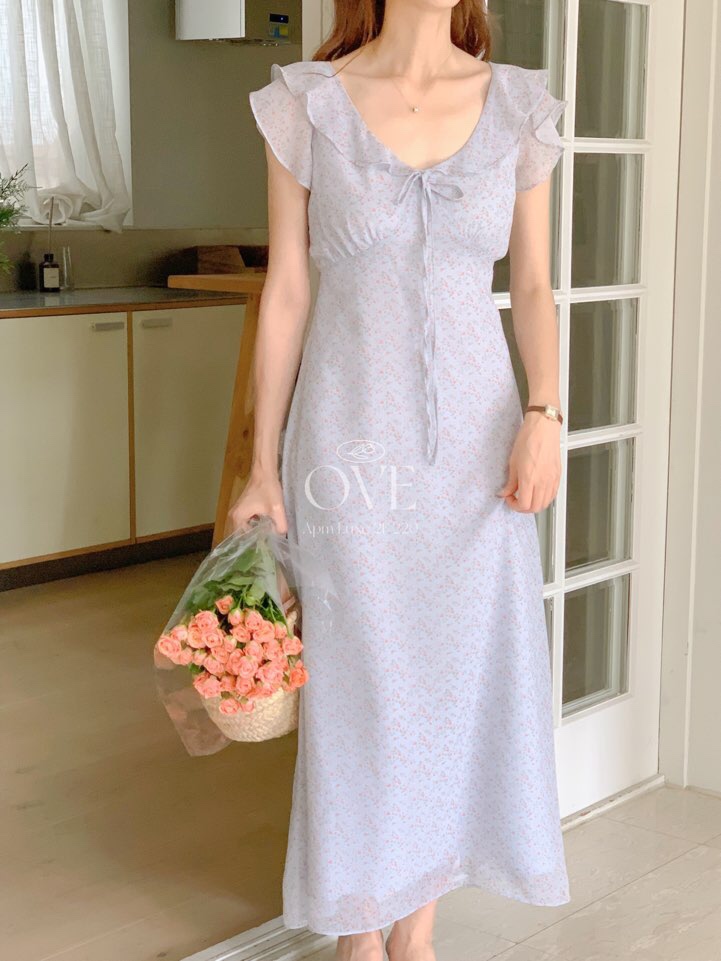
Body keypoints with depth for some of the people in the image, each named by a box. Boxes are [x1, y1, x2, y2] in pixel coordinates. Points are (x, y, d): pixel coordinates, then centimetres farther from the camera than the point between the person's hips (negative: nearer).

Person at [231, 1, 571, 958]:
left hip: (475, 428, 2)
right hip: (352, 428, -2)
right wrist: (263, 468, -2)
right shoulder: (308, 103, -2)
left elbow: (533, 285, 6)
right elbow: (286, 293, -1)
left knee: (468, 660, 7)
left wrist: (544, 413, -10)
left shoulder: (518, 106, 3)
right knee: (357, 670, 5)